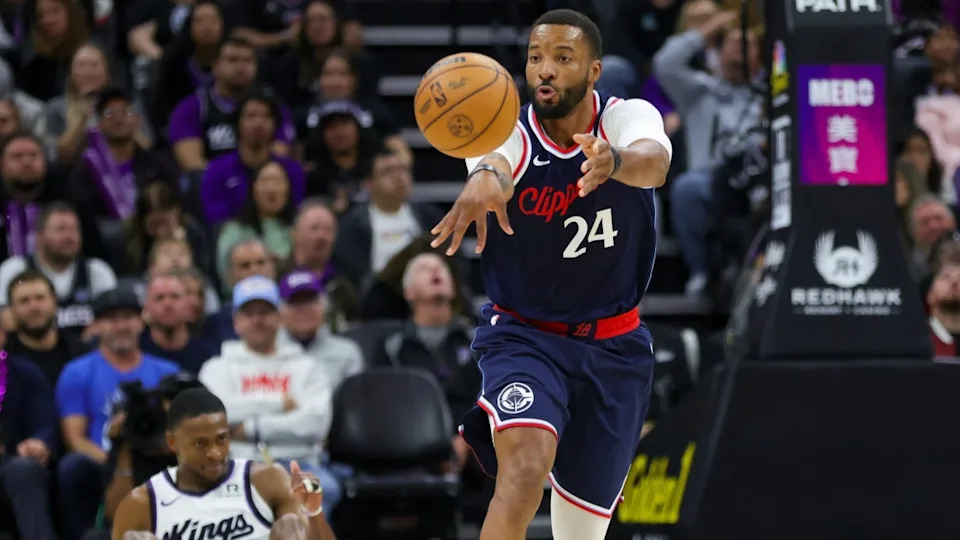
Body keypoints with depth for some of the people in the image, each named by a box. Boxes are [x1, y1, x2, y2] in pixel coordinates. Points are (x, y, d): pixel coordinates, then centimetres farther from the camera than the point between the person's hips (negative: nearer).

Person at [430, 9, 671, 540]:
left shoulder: (628, 117, -11)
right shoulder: (509, 135, -14)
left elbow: (654, 160, -36)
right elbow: (494, 161, -40)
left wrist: (614, 161, -61)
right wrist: (484, 181, -66)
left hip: (613, 349, 2)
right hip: (523, 337, -2)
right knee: (525, 466, -31)